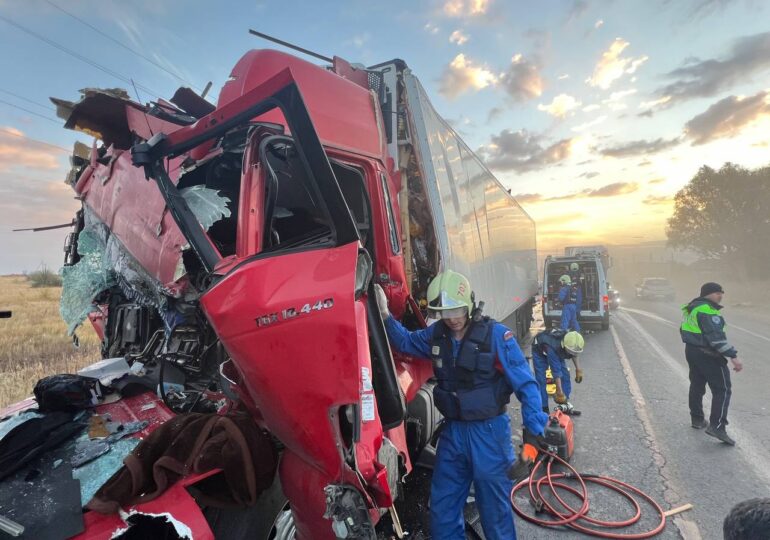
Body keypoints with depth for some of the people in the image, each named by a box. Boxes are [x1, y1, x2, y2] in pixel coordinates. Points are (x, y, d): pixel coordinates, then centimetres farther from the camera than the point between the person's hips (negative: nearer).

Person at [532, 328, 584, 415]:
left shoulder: (571, 341, -28)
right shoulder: (553, 348, -45)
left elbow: (574, 354, 0)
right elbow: (556, 372, -39)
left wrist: (578, 369, 0)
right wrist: (560, 393, -35)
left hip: (557, 351, 6)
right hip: (539, 350, -6)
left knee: (565, 375, -3)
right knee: (541, 380, -13)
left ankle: (565, 405, 6)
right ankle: (544, 409, -6)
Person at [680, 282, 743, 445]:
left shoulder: (692, 308, 12)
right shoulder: (708, 310, -19)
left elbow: (685, 331, 18)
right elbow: (716, 336, -26)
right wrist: (733, 356, -25)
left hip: (691, 350, 10)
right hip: (707, 354, -10)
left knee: (697, 385, 19)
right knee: (723, 389, -3)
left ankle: (697, 419, 29)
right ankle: (716, 426, -7)